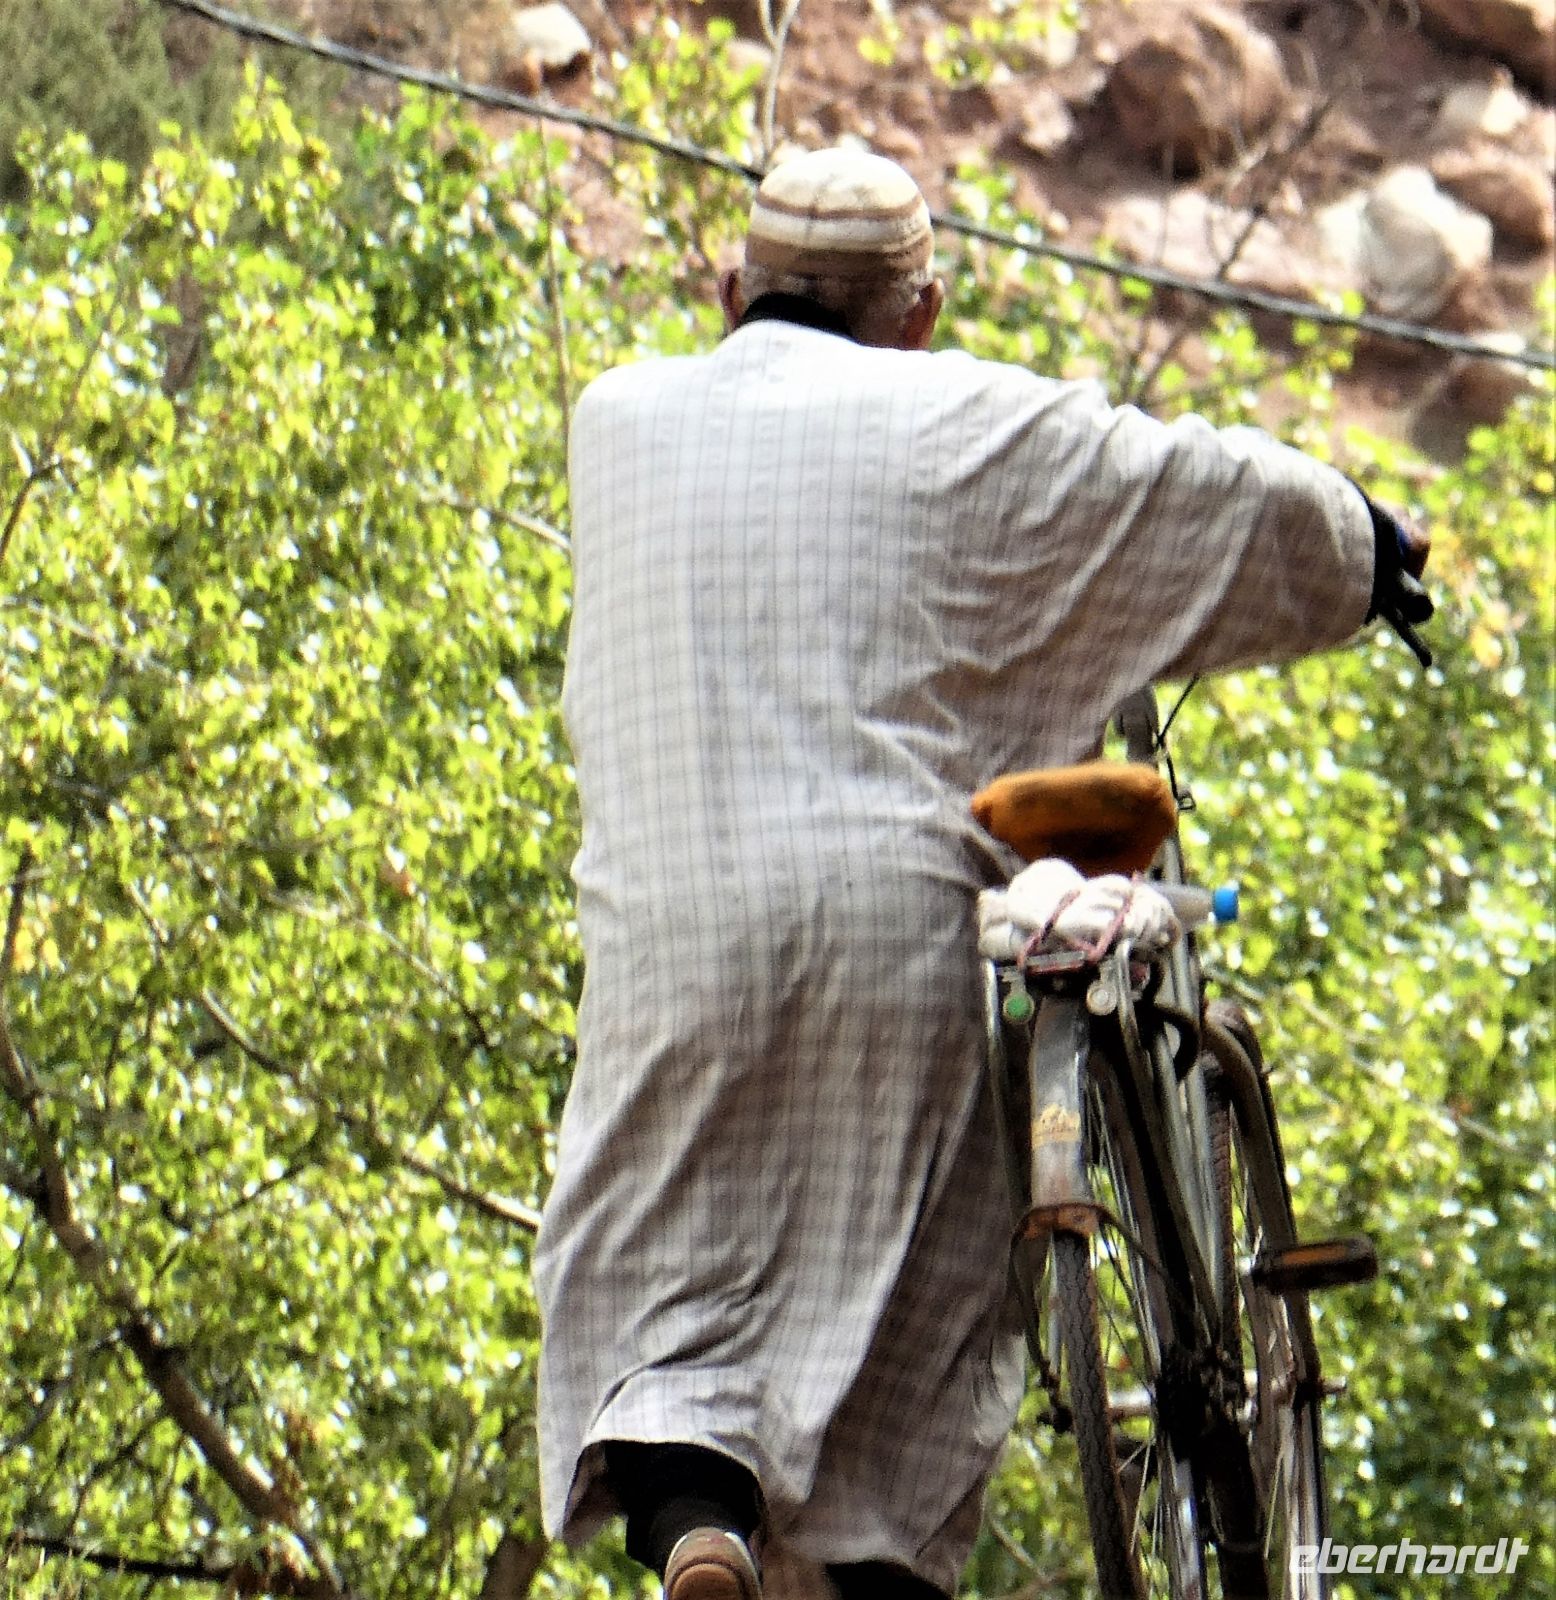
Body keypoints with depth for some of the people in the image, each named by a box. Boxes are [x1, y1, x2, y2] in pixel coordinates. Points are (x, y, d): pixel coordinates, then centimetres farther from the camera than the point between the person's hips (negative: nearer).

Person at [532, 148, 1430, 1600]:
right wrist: (1366, 545, 33)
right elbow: (1220, 500, 12)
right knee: (904, 1290, 8)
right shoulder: (970, 427, 4)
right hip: (897, 917, -1)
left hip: (668, 924, 2)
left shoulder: (616, 421, 12)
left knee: (661, 1268, 4)